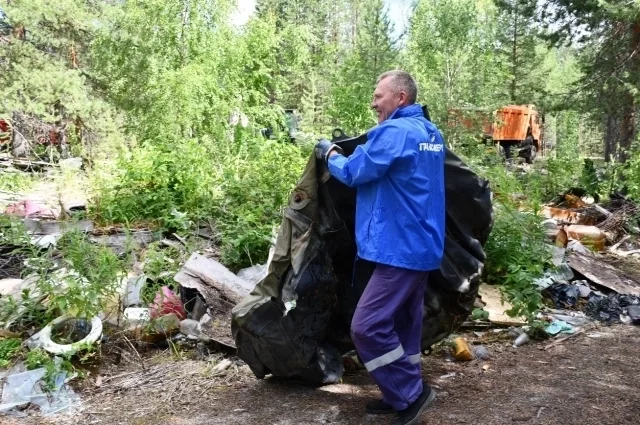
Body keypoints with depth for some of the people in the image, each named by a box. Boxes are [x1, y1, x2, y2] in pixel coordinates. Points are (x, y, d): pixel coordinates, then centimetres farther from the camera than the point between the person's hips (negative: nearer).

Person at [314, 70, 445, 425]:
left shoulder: (393, 132, -16)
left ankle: (412, 393, 3)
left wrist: (330, 154, 9)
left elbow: (354, 173, -11)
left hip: (401, 247, -10)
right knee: (403, 323, 16)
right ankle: (404, 394, 26)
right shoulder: (431, 133, 15)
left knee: (367, 326, -7)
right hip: (422, 245, 10)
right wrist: (352, 150, 23)